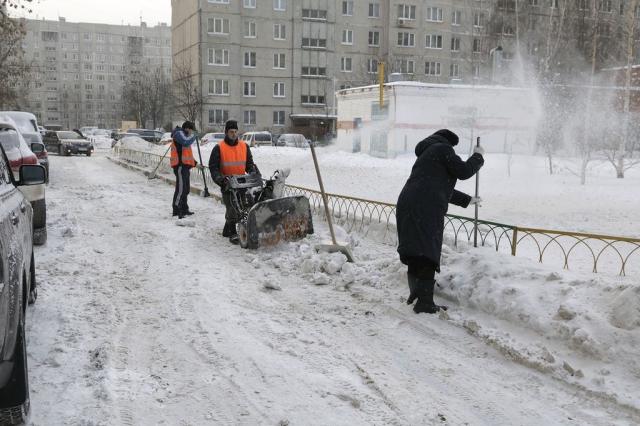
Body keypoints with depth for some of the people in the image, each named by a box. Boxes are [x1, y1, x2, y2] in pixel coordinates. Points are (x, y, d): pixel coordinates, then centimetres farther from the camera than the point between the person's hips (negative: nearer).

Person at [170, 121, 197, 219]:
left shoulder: (184, 136, 26)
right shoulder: (178, 134, -6)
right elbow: (186, 142, -25)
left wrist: (194, 162, 18)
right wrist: (192, 136, -4)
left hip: (185, 165, 11)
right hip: (180, 165, -11)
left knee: (186, 188, 15)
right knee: (180, 188, -14)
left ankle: (184, 209, 24)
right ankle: (176, 211, -16)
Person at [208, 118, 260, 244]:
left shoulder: (244, 146, 8)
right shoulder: (219, 148, -4)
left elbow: (249, 164, 10)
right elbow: (213, 167, -5)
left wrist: (255, 173, -9)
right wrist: (219, 178, -22)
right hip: (227, 184, -5)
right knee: (232, 209, -9)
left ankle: (227, 229, 28)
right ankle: (232, 234, -1)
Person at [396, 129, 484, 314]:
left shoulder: (427, 153, 34)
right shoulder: (442, 149, 6)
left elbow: (442, 187, 40)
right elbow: (464, 171, -1)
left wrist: (466, 199, 48)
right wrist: (478, 156, 17)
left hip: (409, 205, 9)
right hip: (425, 208, -9)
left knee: (417, 252, 14)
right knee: (426, 253, -9)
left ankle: (416, 294, 19)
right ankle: (425, 303, -10)